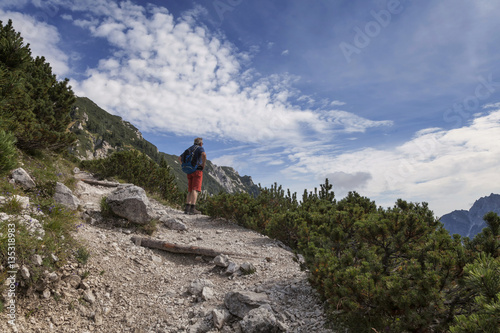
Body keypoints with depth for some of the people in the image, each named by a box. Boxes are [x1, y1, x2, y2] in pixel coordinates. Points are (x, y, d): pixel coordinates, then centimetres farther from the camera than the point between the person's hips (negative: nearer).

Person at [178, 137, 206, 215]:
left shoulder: (189, 149, 22)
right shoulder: (200, 148, 0)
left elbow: (180, 158, 24)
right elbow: (204, 155, -23)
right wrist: (203, 165, -12)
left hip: (189, 171, 7)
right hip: (197, 170, -7)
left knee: (190, 190, 9)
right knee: (195, 189, -11)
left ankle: (187, 208, 0)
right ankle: (192, 209, -17)